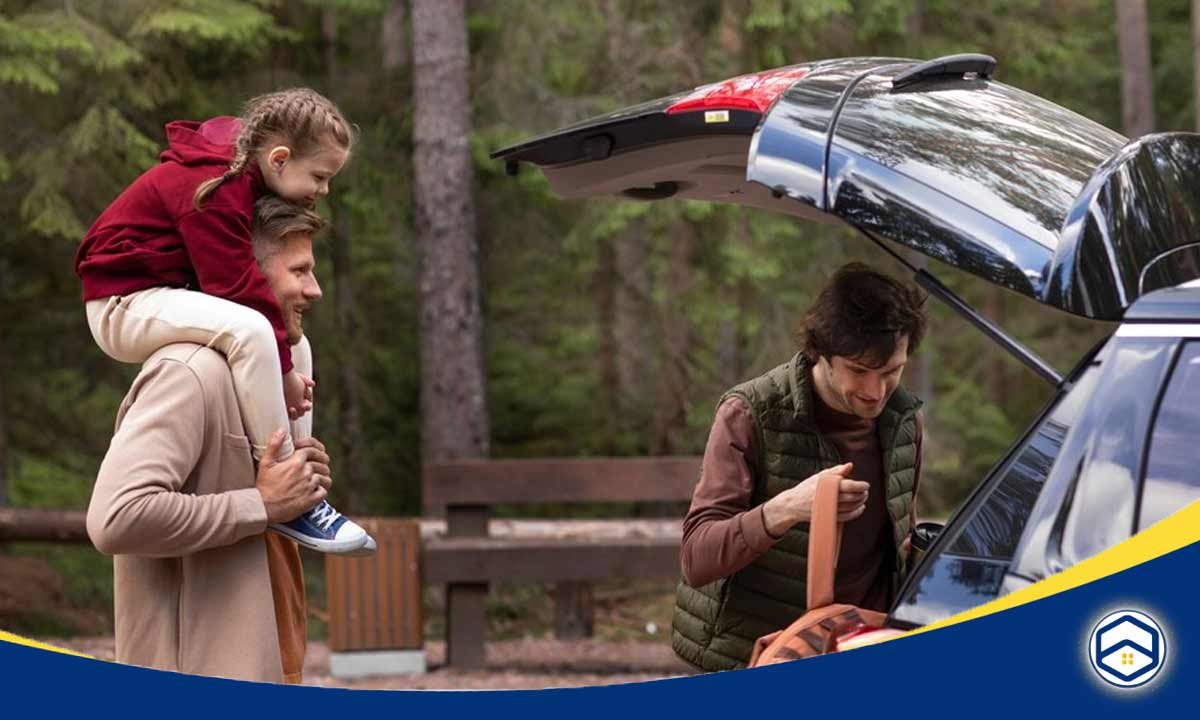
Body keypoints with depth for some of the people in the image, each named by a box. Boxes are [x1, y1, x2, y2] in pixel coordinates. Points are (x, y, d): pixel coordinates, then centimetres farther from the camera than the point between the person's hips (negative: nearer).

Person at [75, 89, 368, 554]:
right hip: (125, 304, -11)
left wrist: (286, 364, -1)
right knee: (251, 329, -34)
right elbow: (237, 288, -26)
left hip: (160, 298, 11)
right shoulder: (215, 187, -22)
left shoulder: (240, 180, 10)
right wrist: (284, 372, -21)